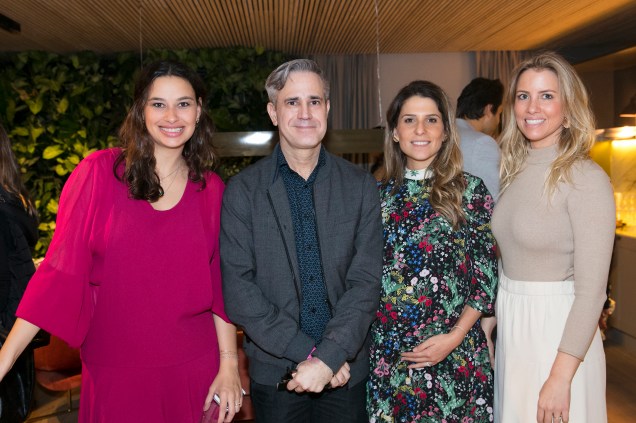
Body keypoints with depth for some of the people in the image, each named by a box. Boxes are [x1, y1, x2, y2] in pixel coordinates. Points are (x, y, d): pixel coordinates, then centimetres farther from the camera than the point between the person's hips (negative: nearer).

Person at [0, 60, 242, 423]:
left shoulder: (212, 190, 0)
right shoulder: (99, 172, -6)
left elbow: (221, 286, 2)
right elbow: (61, 267, -7)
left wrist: (229, 364, -1)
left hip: (194, 369, 2)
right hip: (113, 374, -1)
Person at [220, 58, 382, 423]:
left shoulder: (361, 186, 0)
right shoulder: (242, 191, -3)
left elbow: (366, 281, -6)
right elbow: (238, 289, -9)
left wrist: (329, 358, -16)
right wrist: (307, 353, -14)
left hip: (347, 371, 1)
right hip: (275, 375, 0)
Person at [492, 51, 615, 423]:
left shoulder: (587, 179, -15)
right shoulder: (515, 170, 5)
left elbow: (591, 290, -18)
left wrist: (560, 377, -19)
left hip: (557, 332, -6)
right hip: (510, 326, 7)